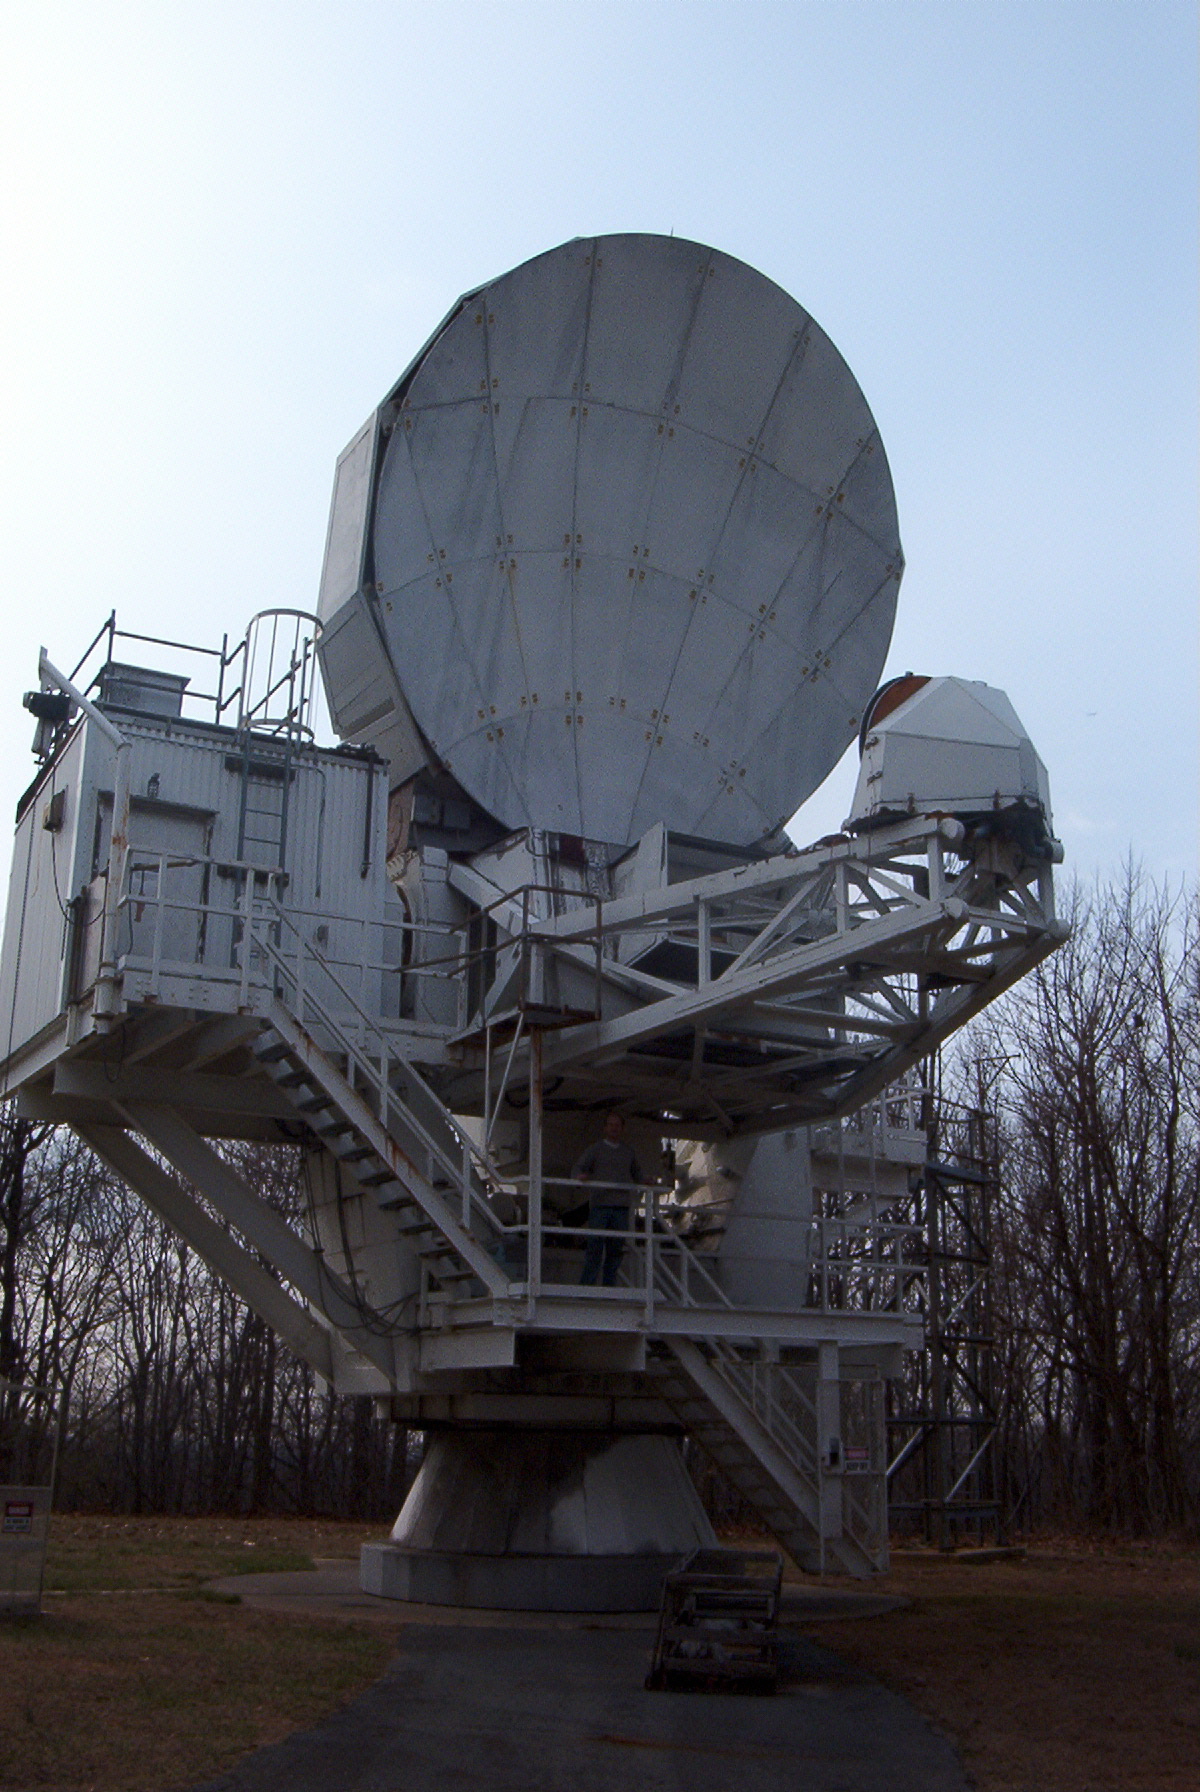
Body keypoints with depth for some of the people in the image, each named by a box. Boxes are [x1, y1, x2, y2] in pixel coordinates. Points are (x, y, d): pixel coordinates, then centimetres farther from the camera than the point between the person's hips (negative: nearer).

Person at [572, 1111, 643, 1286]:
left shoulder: (628, 1151, 19)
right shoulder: (596, 1149, 9)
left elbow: (636, 1174, 32)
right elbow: (578, 1168, 2)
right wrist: (580, 1176, -21)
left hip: (621, 1206, 3)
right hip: (600, 1204, -3)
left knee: (616, 1248, 1)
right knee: (595, 1246, -10)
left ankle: (608, 1286, 6)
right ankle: (586, 1285, -7)